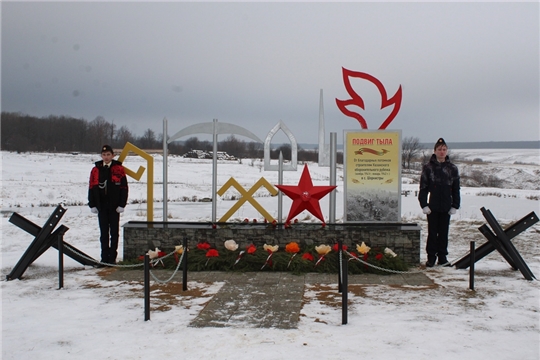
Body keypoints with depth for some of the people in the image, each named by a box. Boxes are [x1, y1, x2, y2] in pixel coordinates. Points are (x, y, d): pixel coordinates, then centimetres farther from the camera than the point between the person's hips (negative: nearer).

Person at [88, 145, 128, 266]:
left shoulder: (119, 169, -2)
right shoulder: (95, 170, 6)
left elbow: (124, 188, -3)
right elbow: (92, 188, 7)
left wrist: (121, 205, -9)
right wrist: (92, 205, 0)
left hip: (114, 206, -2)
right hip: (101, 206, 3)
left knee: (114, 232, 5)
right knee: (103, 233, 7)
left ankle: (112, 257, 12)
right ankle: (104, 258, 13)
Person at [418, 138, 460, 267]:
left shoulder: (452, 168, 6)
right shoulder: (428, 167, 0)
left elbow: (456, 189, 8)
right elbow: (423, 188, -1)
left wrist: (455, 205, 2)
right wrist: (424, 205, -9)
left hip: (446, 207, 2)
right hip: (432, 206, -2)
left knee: (444, 232, 8)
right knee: (432, 232, 3)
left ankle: (442, 256, 17)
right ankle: (431, 257, 12)